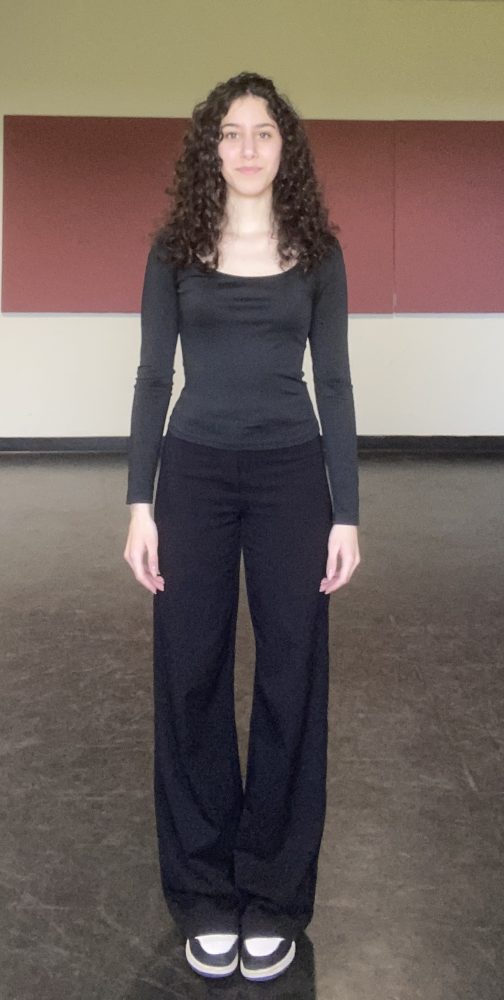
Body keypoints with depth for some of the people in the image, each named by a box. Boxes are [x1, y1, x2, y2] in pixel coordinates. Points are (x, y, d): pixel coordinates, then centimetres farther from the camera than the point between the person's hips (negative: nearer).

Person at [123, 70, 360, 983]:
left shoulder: (317, 253, 5)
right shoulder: (174, 249, 5)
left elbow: (334, 383, 3)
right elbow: (153, 377, 3)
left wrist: (346, 512, -4)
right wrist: (140, 503, -5)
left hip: (292, 475, 0)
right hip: (195, 474, 0)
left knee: (291, 676, 3)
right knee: (191, 675, 4)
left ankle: (274, 894, 20)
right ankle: (205, 891, 21)